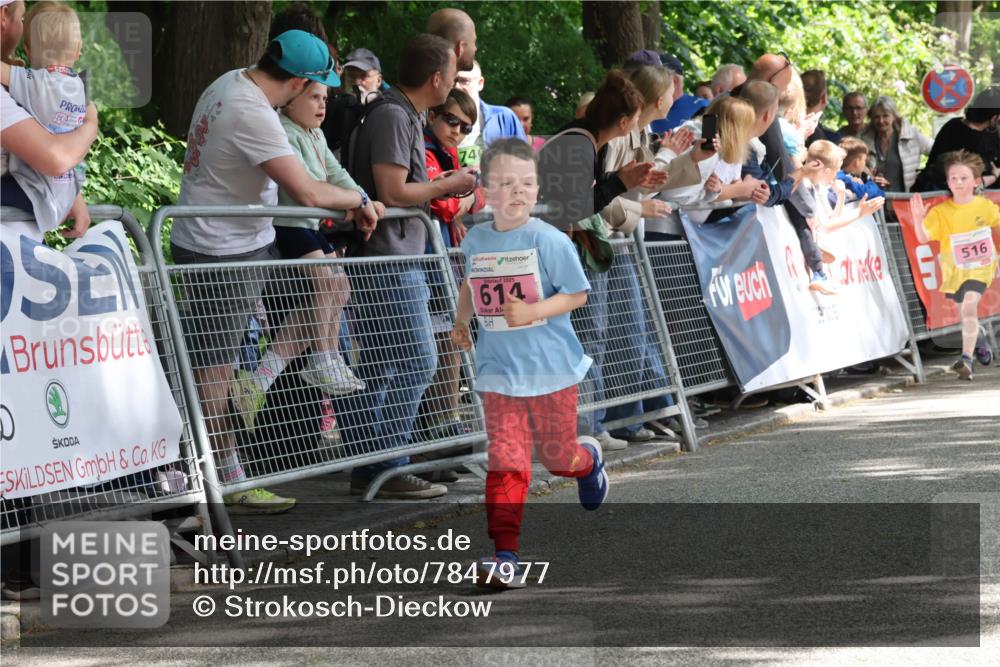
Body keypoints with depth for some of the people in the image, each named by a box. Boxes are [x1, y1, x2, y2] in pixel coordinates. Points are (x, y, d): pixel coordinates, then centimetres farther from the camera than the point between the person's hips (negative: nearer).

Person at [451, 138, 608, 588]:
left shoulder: (549, 241, -12)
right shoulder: (476, 241, 3)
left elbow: (577, 294, -10)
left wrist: (531, 312, -23)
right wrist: (461, 321, 13)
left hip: (551, 369, -2)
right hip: (498, 371, 2)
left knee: (558, 456, 11)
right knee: (505, 462, -6)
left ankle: (589, 461, 49)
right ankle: (505, 556, -8)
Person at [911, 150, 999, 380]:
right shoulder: (940, 211, -12)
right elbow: (924, 237, -23)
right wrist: (918, 219, -40)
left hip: (980, 267, -2)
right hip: (954, 269, 2)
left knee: (969, 307, -22)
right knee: (966, 313, 17)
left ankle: (967, 358, -24)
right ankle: (980, 341, 49)